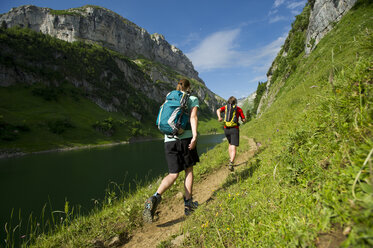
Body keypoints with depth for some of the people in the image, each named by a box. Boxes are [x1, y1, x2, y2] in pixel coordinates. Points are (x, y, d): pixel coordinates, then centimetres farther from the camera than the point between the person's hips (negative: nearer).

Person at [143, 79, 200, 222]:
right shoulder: (193, 99, 7)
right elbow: (193, 117, -10)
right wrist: (195, 136, -18)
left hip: (169, 140, 3)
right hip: (186, 138, -3)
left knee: (173, 174, 7)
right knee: (189, 170, 14)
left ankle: (155, 197, -17)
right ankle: (188, 204, 18)